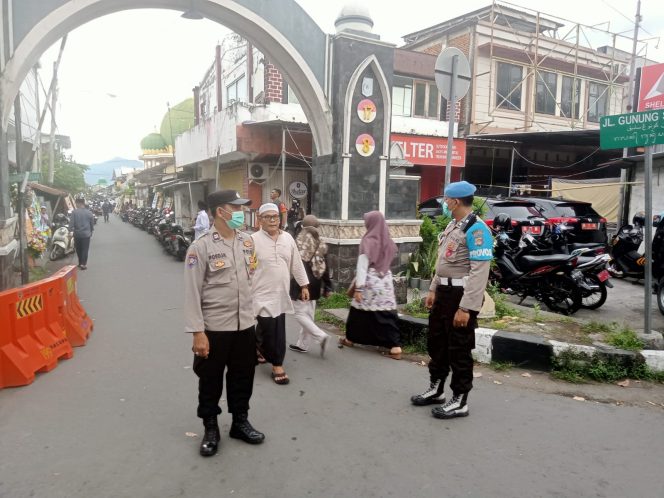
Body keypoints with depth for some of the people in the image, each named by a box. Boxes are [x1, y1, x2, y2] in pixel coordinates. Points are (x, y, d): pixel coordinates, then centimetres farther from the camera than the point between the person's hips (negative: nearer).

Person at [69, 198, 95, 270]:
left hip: (77, 233, 0)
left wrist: (71, 229, 0)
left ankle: (80, 263, 25)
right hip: (86, 234, 0)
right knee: (85, 249, 3)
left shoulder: (74, 212, -8)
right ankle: (83, 264, -3)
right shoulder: (89, 212, -1)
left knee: (78, 249, 16)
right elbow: (92, 223, 6)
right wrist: (91, 231, 18)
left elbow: (71, 223, -13)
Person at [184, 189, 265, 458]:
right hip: (214, 327, -5)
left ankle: (240, 422, 37)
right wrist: (197, 332, -16)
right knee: (210, 381, 12)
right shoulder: (201, 247, -14)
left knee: (243, 377, 18)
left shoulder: (247, 242, 3)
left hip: (245, 325, 5)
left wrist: (253, 314, 12)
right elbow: (192, 293, -13)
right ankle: (210, 429, 31)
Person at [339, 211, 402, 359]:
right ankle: (395, 347, -2)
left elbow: (362, 265, -15)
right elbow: (387, 262, 11)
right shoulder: (387, 241, 4)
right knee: (387, 314, 4)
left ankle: (350, 339, 30)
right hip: (386, 281, 5)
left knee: (358, 311, 13)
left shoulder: (368, 241, -12)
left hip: (370, 282, -4)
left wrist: (358, 287, -15)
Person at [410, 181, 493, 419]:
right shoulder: (452, 225, 13)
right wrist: (433, 290, 19)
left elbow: (480, 272, -23)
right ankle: (435, 389, 35)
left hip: (461, 295, -10)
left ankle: (459, 401, 18)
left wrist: (466, 307, -25)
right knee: (436, 342, 18)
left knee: (459, 349, 2)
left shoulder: (476, 229, -18)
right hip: (444, 292, 10)